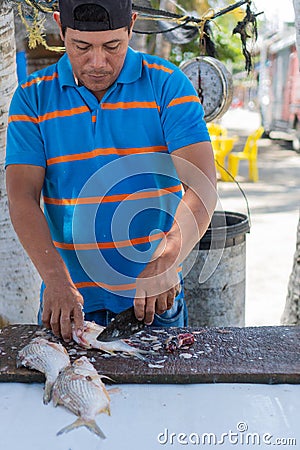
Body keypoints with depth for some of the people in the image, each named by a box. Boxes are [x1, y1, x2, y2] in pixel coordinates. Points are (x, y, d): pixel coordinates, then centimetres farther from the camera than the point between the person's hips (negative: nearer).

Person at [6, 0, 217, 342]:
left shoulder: (168, 85, -6)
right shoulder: (33, 97, -2)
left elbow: (201, 187, -14)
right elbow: (22, 197, -10)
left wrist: (167, 261, -30)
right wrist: (56, 280, -24)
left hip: (154, 293, 0)